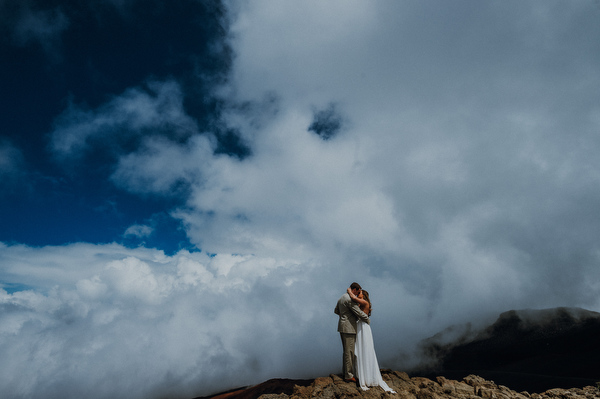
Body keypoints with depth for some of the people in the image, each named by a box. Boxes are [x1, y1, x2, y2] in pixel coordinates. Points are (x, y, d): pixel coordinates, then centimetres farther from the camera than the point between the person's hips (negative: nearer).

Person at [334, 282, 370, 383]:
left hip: (343, 328, 10)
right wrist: (368, 320, -1)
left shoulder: (341, 298, 13)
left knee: (346, 351, 18)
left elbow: (336, 311, 26)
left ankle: (345, 372, 26)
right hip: (349, 328, -10)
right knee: (349, 352, -2)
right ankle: (348, 376, 4)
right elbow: (359, 312, -17)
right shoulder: (350, 299, -18)